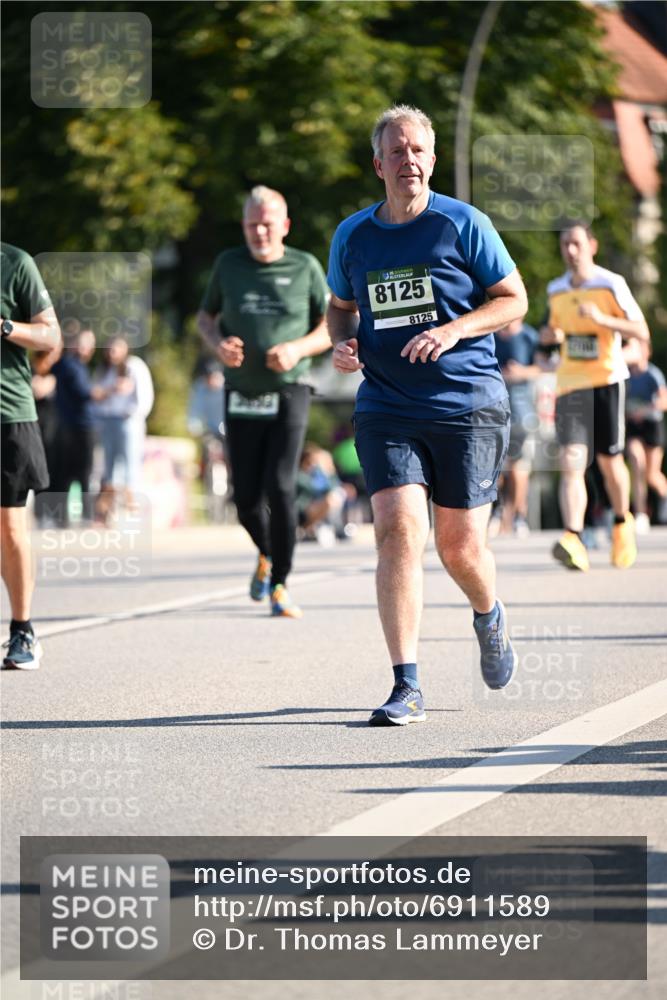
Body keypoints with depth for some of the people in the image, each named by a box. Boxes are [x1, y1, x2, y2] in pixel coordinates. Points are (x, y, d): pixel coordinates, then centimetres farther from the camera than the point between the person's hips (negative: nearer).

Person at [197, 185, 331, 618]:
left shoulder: (305, 267, 2)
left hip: (289, 392, -2)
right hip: (241, 395, 2)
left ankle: (280, 585, -4)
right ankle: (266, 554, 34)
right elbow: (206, 315, 19)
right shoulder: (229, 264, 7)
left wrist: (298, 348, -12)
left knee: (280, 488, -14)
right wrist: (218, 343, -4)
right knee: (247, 496, 2)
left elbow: (331, 327, 7)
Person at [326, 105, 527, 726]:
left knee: (459, 545, 3)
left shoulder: (463, 224, -2)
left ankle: (489, 617, 40)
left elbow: (513, 300, 1)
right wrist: (342, 343, 1)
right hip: (386, 409, 2)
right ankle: (406, 687, -14)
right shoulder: (353, 236, 7)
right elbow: (340, 305, 23)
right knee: (398, 530, -15)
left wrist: (455, 329, -15)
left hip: (468, 403, -2)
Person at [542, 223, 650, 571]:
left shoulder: (611, 284, -5)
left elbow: (641, 332, -8)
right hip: (570, 383, 3)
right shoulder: (556, 290, 10)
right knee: (571, 461, -15)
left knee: (609, 460, 7)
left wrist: (603, 319, -23)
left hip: (607, 380, -3)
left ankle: (622, 524, 35)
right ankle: (574, 541, -29)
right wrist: (550, 333, 3)